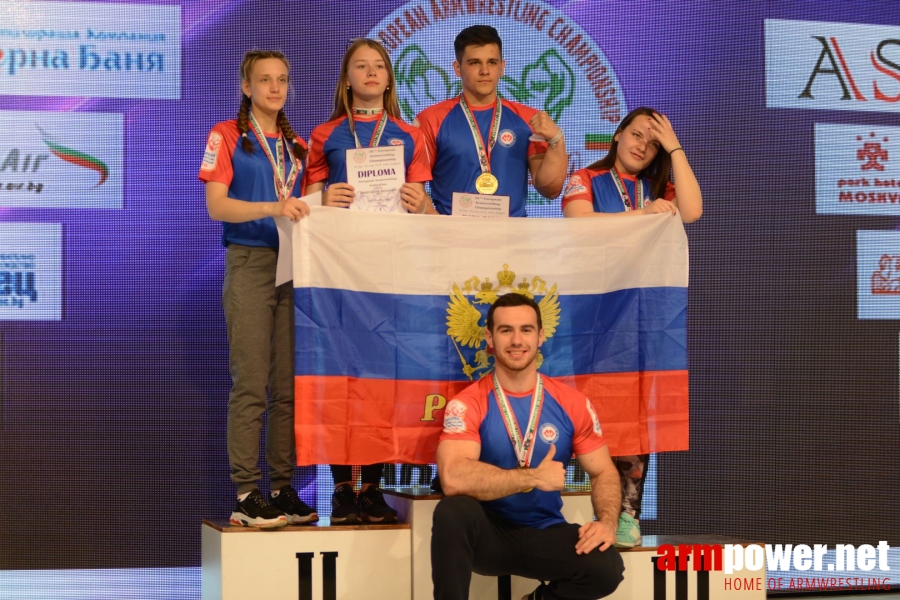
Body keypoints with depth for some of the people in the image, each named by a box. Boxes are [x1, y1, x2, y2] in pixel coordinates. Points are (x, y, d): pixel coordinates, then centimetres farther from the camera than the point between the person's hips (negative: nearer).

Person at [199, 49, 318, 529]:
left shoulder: (296, 145, 18)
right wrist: (272, 207, -23)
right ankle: (245, 496, -6)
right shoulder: (227, 135, 2)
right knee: (251, 384, -9)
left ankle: (283, 489, 9)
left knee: (289, 384, 4)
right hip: (249, 262, -5)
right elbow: (215, 206, -10)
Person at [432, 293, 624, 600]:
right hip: (488, 534, -3)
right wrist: (536, 477, -23)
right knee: (453, 511, -36)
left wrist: (607, 522, -16)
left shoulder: (571, 402, -1)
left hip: (544, 534, 3)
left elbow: (603, 472, 5)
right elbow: (453, 477, -28)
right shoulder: (468, 403, -12)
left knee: (606, 567, -25)